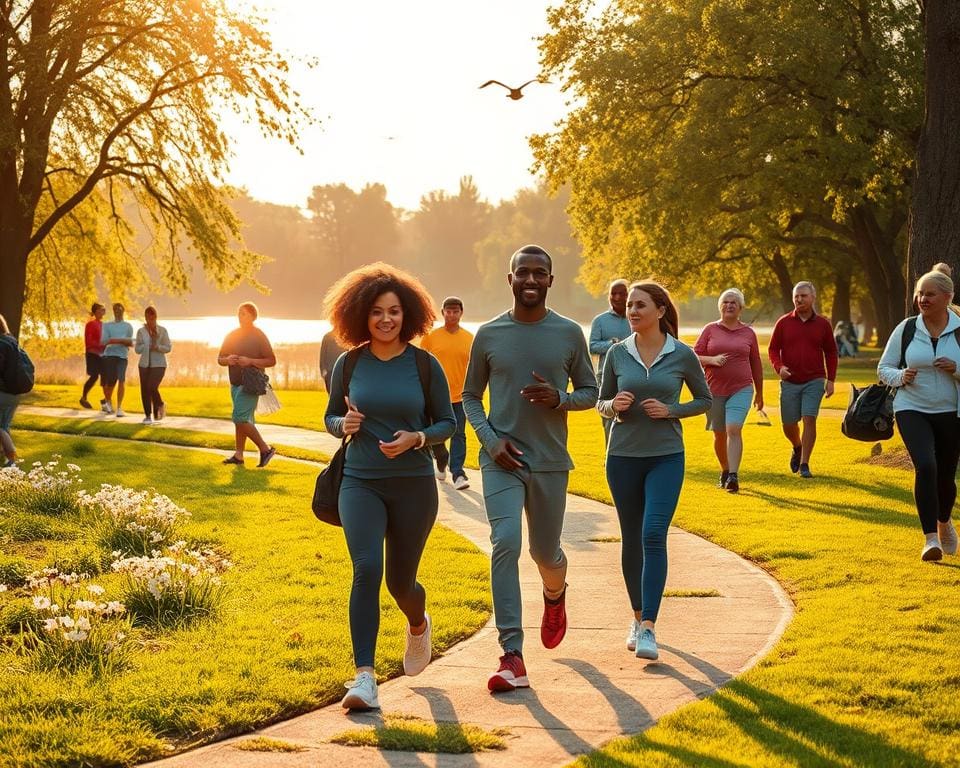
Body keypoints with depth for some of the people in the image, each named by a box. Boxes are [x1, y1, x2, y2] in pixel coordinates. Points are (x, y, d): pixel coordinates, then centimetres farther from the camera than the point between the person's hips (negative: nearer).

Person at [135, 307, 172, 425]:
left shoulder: (162, 331, 0)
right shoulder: (141, 332, 5)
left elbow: (168, 348, 0)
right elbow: (137, 349, 5)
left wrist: (157, 347, -18)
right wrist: (148, 345, -9)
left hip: (158, 364, -3)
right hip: (145, 364, 3)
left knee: (152, 387, -17)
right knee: (144, 390, -1)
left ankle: (159, 405, 12)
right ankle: (148, 415, 11)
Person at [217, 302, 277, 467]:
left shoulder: (259, 336, -6)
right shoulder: (232, 335, 11)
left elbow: (272, 360, -9)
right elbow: (220, 359, 16)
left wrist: (250, 361, -20)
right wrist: (228, 360, -8)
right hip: (235, 384, 7)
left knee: (240, 418, -14)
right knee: (243, 420, 10)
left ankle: (265, 449, -7)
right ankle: (238, 455, 13)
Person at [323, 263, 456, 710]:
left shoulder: (425, 365, -4)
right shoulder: (349, 364, 0)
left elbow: (447, 422, 4)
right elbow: (330, 417, 13)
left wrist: (416, 439, -15)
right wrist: (343, 425, -10)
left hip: (413, 485, 0)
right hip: (360, 483, 0)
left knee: (400, 581, 10)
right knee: (366, 569, -19)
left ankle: (418, 625, 48)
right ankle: (365, 678, -20)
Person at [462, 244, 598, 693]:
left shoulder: (569, 334, 0)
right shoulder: (489, 335, 0)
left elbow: (590, 392, 8)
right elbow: (470, 396, 9)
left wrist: (560, 398, -14)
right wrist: (490, 438, -8)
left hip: (550, 461, 1)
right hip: (502, 459, -1)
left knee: (546, 552, 11)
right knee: (505, 545, -17)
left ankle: (555, 595, 50)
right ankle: (512, 656, -19)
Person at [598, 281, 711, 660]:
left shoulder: (682, 355, -3)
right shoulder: (617, 353, 2)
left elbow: (705, 399, 9)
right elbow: (601, 403, 11)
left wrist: (671, 410, -9)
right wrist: (614, 405, -12)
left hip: (666, 457, -2)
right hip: (623, 456, 3)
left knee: (653, 536, -16)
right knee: (631, 540, 10)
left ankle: (648, 628, -17)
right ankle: (638, 617, 27)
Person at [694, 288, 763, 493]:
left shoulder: (748, 333, 7)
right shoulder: (710, 330, 5)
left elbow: (756, 364, 14)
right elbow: (695, 356, 3)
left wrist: (759, 393, 17)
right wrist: (712, 359, -17)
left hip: (741, 389, -1)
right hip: (714, 390, 1)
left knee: (734, 430, -17)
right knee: (719, 434, 10)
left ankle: (734, 476, -21)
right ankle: (725, 471, 31)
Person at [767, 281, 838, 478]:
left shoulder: (822, 324, 3)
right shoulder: (784, 323, 2)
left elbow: (830, 353, 11)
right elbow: (773, 349, 6)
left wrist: (830, 380, 5)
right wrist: (779, 367, -14)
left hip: (814, 381, -1)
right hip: (790, 382, 1)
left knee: (809, 419, -13)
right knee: (789, 424, 6)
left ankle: (804, 465, -6)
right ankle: (797, 448, 39)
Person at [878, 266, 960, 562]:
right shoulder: (906, 329, -1)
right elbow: (884, 368, 6)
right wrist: (901, 376, -14)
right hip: (912, 410, -1)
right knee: (925, 466, -23)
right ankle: (930, 538, -20)